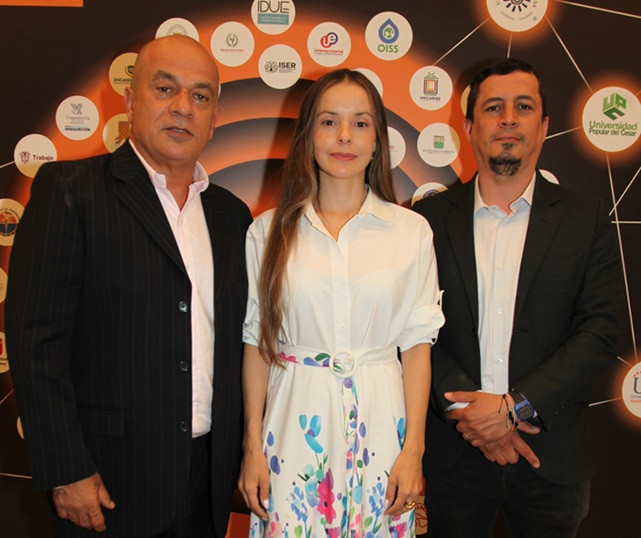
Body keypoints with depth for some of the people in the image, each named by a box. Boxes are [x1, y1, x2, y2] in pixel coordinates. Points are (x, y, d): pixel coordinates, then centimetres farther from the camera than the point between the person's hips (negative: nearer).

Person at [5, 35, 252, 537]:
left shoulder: (231, 213, 8)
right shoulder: (69, 189, -8)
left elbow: (238, 341, 11)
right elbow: (34, 338, -12)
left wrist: (243, 455, 8)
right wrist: (66, 472, -14)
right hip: (109, 479, -4)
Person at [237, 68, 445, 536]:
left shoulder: (412, 230, -1)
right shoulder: (269, 232, 0)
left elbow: (417, 342, 0)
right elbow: (256, 340, 2)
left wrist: (413, 450, -4)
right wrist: (253, 446, 1)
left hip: (378, 423, 0)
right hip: (296, 423, 0)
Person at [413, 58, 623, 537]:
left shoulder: (585, 219, 0)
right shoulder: (431, 218, 0)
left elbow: (600, 334, -7)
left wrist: (515, 405, -15)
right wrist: (466, 410, -14)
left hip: (551, 456, 0)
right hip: (454, 451, 0)